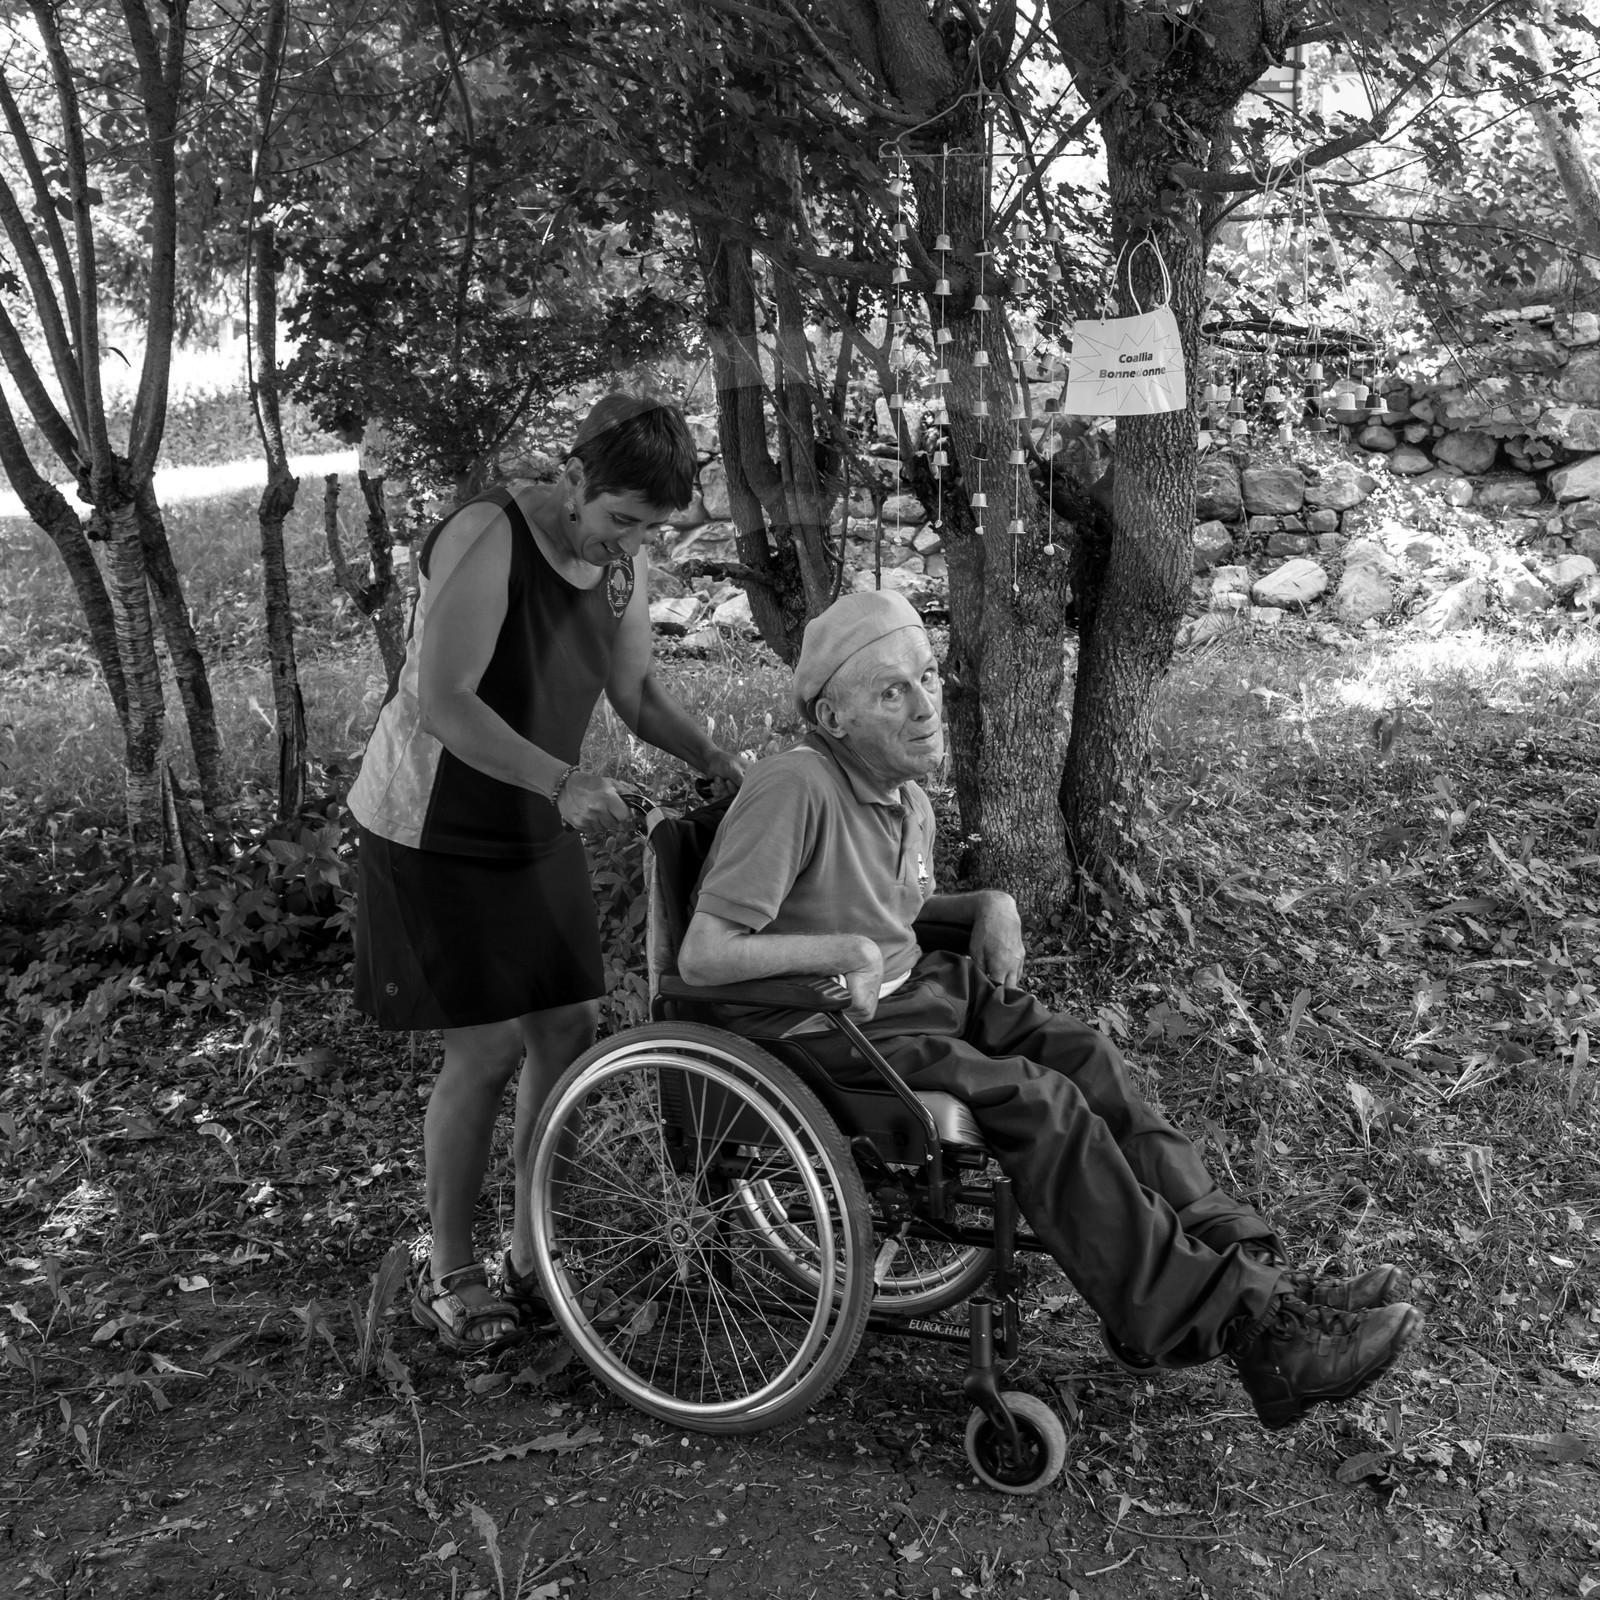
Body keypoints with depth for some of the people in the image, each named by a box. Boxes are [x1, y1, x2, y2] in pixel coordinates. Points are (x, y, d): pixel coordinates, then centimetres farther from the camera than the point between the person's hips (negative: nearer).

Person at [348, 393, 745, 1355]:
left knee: (570, 1030, 5)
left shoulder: (621, 562, 1)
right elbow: (444, 706, -29)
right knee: (488, 1050, -6)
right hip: (435, 833, -7)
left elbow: (636, 690, 9)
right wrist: (564, 783, -37)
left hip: (537, 832, 7)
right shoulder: (488, 538, -23)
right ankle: (448, 1277, 14)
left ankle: (534, 1256, 22)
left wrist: (718, 759, -8)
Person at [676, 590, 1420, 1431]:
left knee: (1086, 1060, -10)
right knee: (1038, 1102, -22)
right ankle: (1230, 1321, -19)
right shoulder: (794, 786, -21)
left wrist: (989, 905, 8)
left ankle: (1255, 1272, -12)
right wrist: (841, 950, -30)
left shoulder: (909, 803, 8)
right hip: (822, 1030, -9)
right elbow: (700, 957, -23)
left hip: (911, 990, 9)